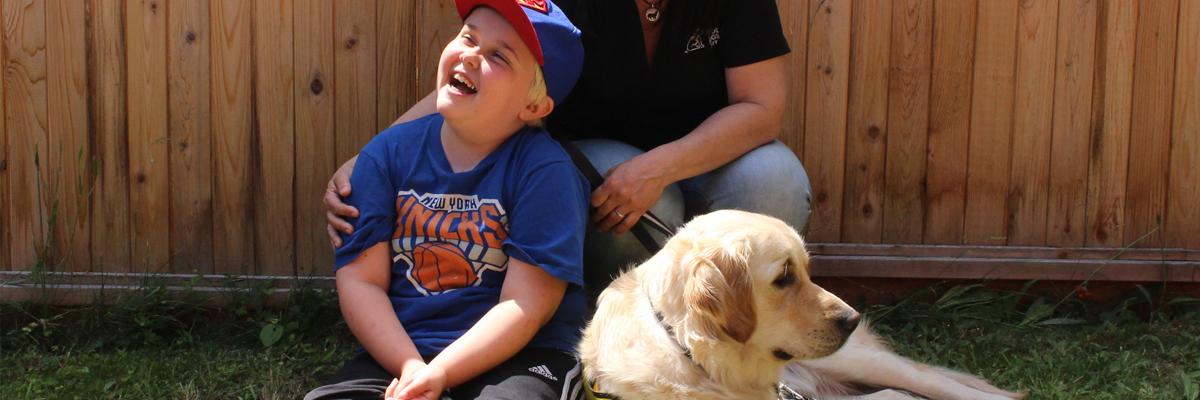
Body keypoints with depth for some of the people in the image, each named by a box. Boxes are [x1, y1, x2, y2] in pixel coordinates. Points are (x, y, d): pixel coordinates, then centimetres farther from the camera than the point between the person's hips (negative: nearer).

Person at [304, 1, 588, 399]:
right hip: (400, 353, 3)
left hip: (515, 358, -3)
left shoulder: (545, 171, -8)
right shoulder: (389, 152, 4)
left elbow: (525, 306, -12)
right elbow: (360, 280, 1)